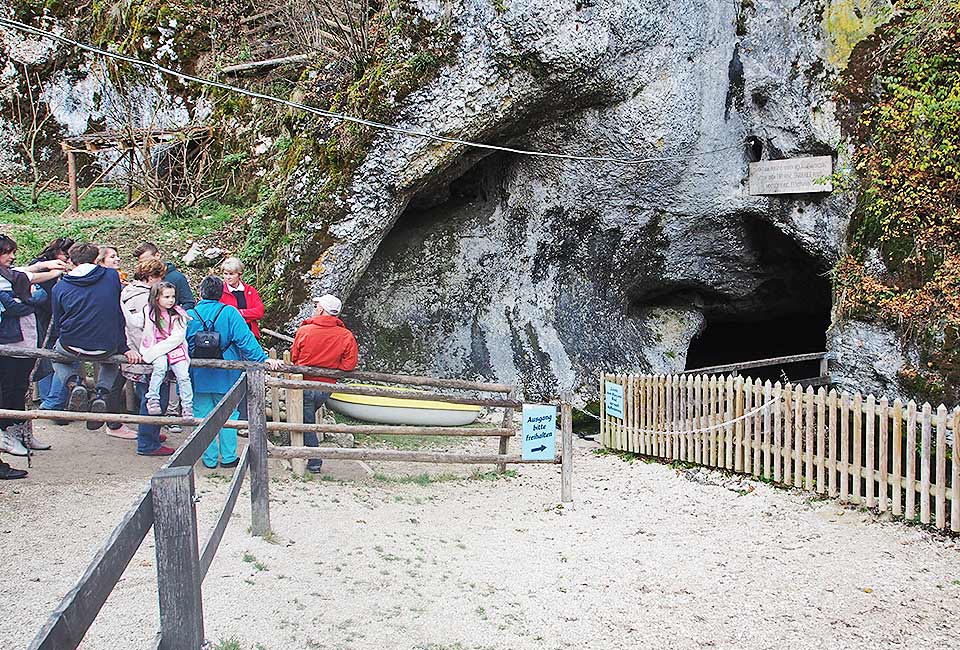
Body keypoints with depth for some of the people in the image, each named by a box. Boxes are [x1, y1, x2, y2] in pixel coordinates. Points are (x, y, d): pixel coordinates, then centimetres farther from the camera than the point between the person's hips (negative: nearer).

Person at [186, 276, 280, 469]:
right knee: (228, 415, 11)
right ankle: (228, 457, 16)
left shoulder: (189, 316, -3)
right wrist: (263, 359, -17)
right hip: (225, 377, -1)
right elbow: (245, 340, -18)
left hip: (199, 378, 1)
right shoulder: (229, 313, -9)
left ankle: (209, 458, 14)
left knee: (203, 416, 9)